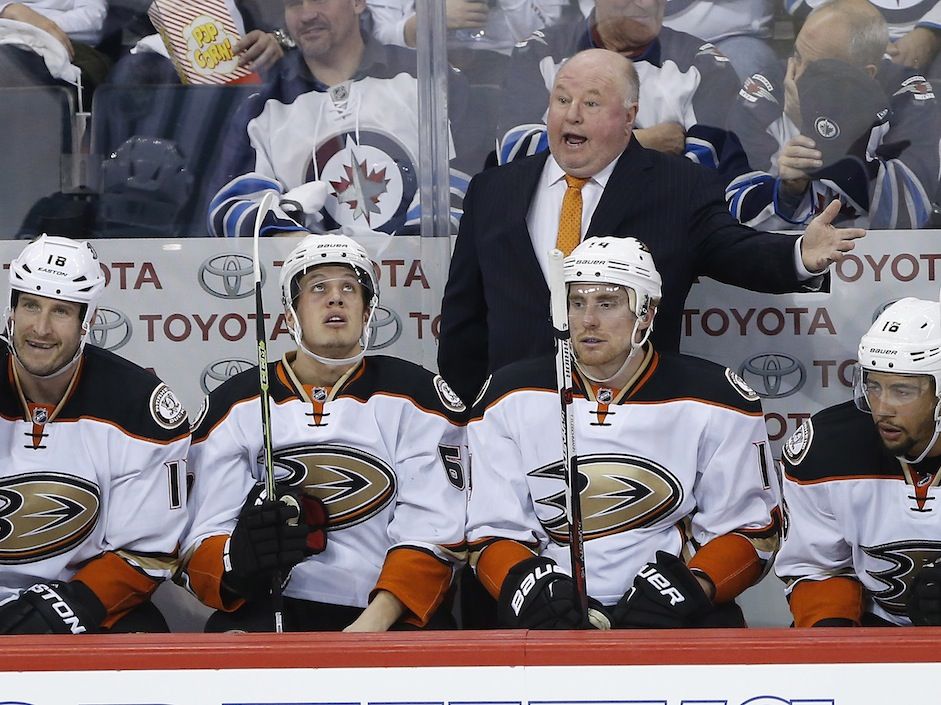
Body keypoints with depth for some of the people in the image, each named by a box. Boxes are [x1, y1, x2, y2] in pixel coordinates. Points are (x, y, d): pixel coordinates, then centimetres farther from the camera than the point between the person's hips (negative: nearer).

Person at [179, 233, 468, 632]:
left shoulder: (415, 397, 7)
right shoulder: (234, 406, 9)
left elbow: (431, 535, -3)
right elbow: (202, 548, 2)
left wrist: (375, 622, -19)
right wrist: (238, 558, -23)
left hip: (394, 616, 0)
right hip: (271, 614, 0)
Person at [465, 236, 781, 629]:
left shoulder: (714, 400, 2)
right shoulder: (511, 398, 4)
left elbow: (750, 528, 5)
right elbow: (492, 532, 5)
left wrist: (690, 587, -14)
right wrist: (529, 584, -17)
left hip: (679, 613, 0)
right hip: (550, 619, 0)